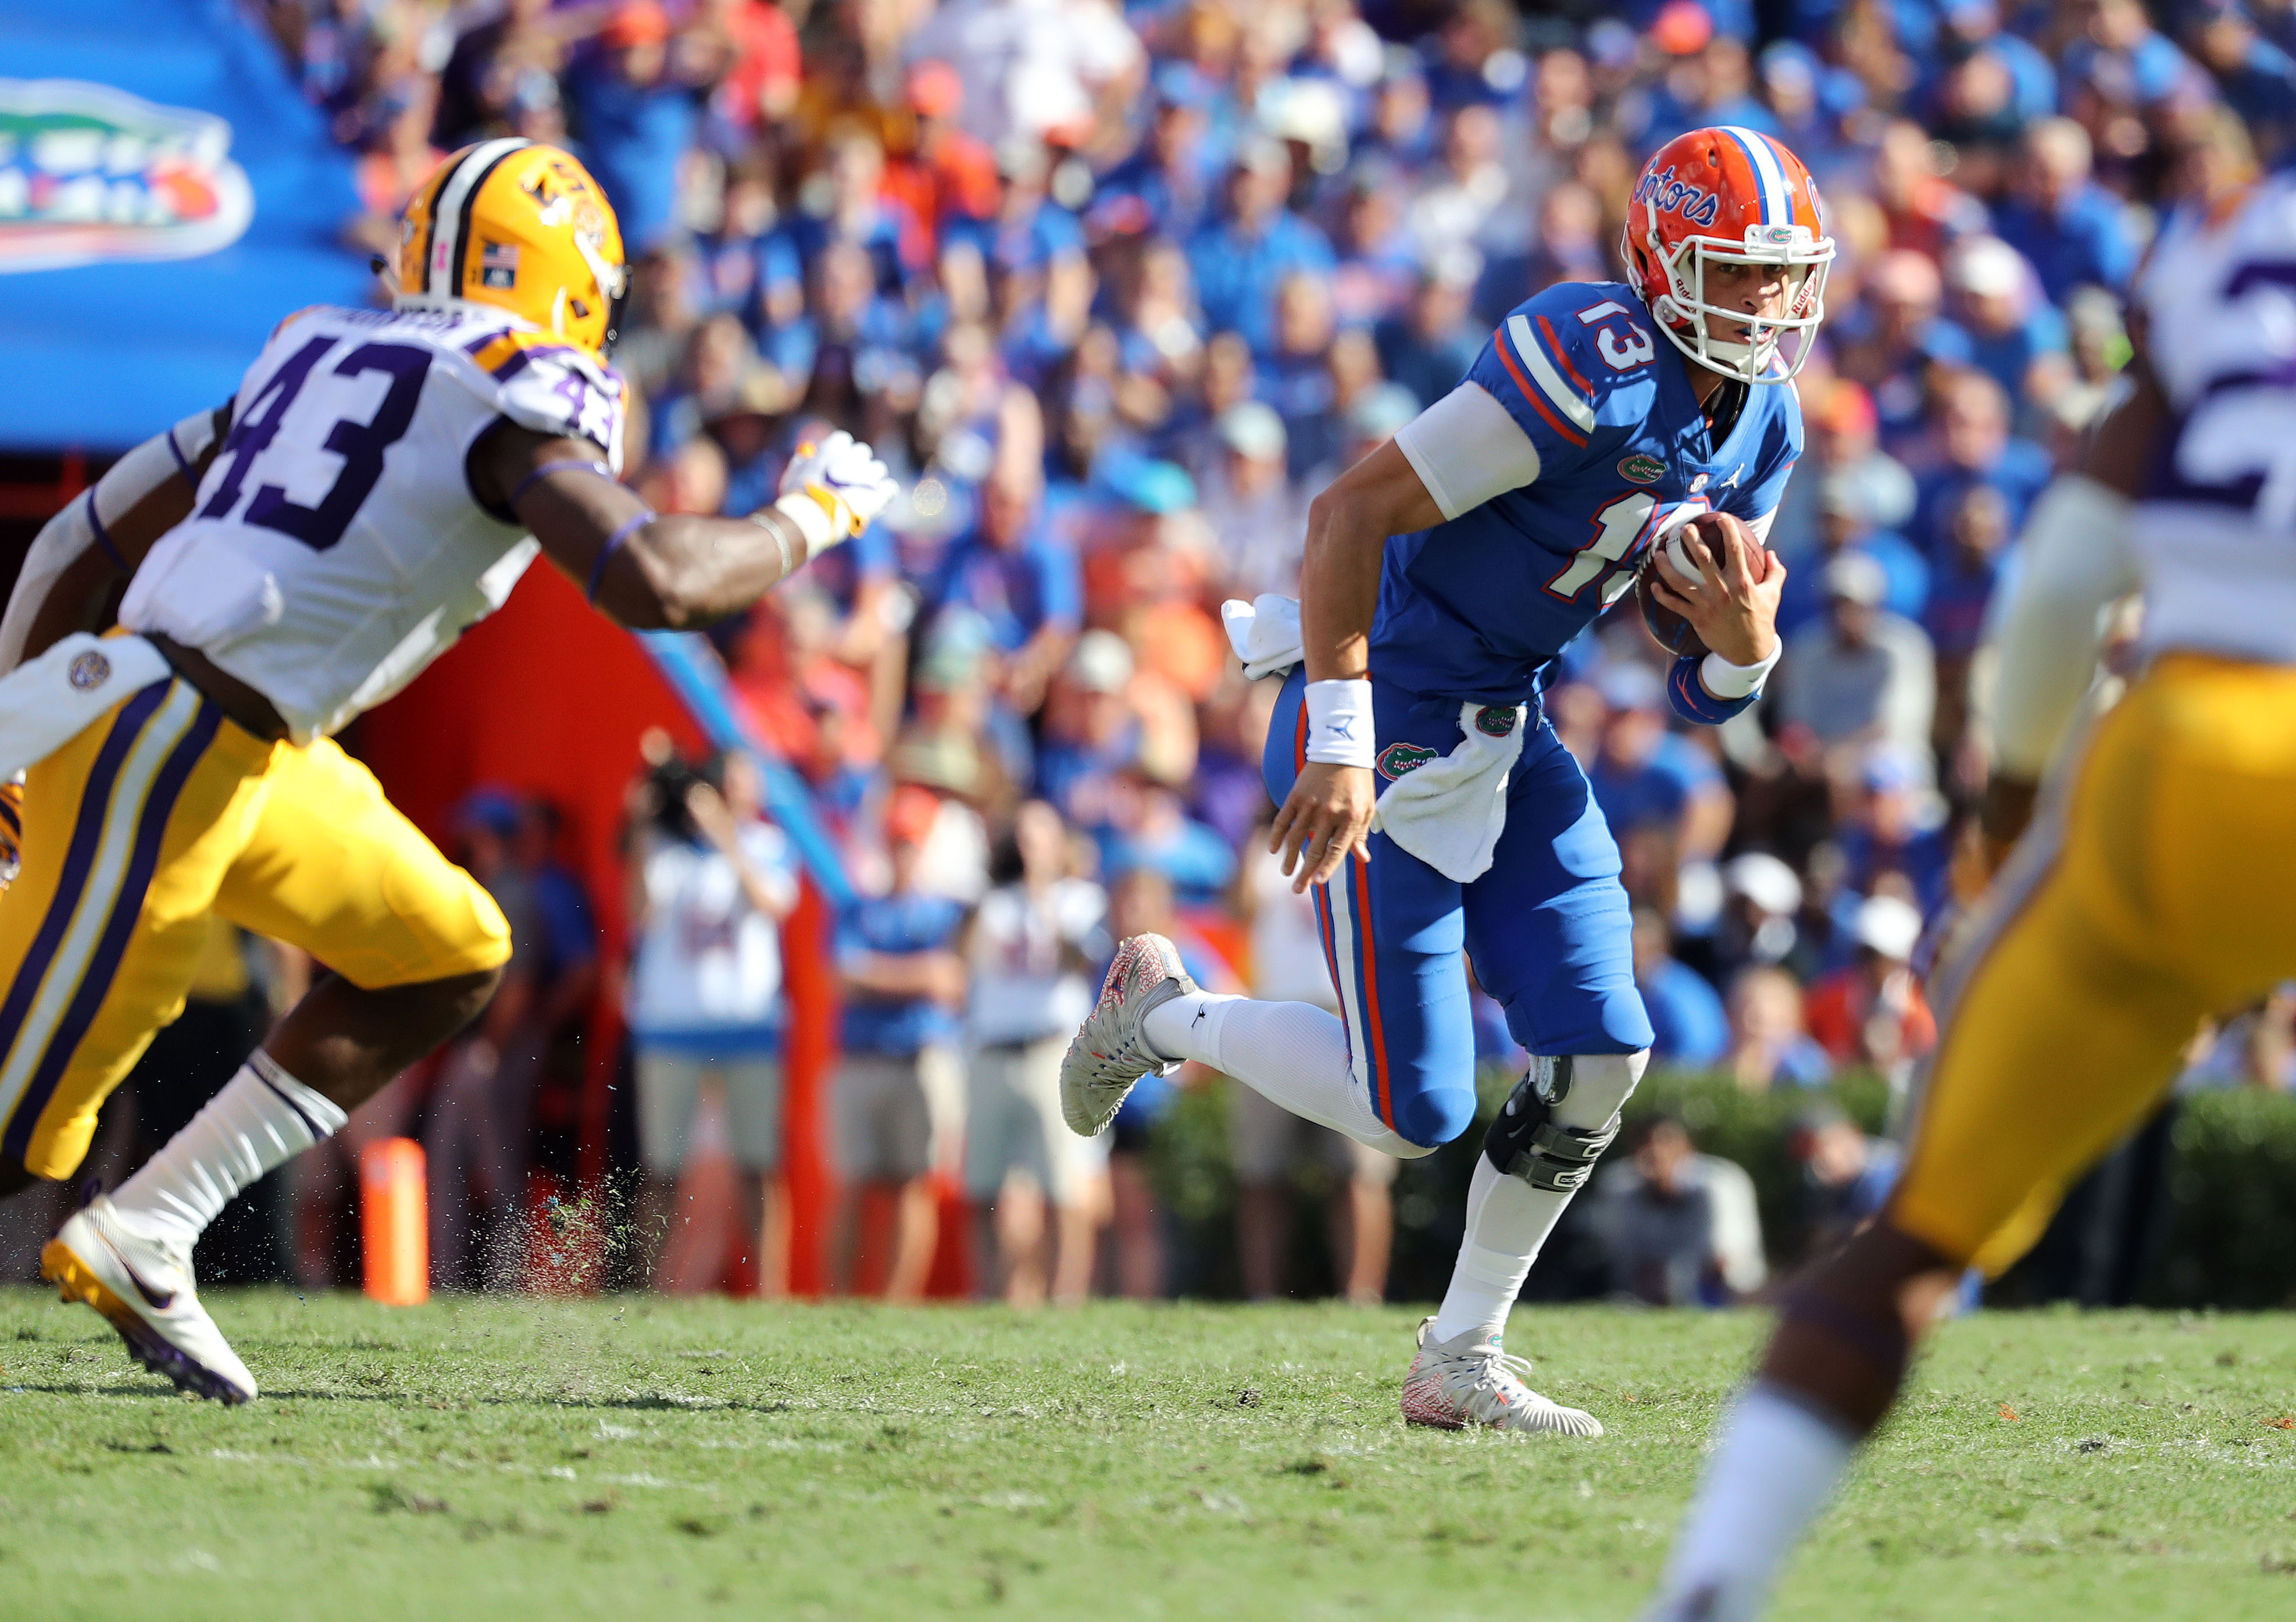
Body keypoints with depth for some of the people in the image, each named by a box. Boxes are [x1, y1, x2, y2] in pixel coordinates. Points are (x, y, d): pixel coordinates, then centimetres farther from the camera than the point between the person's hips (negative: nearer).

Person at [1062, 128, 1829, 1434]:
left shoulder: (1763, 430, 4)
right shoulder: (1592, 369, -24)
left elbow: (1704, 692, 11)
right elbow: (1354, 510, -25)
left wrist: (1746, 654, -14)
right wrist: (1342, 746, -27)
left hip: (1504, 734, 8)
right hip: (1389, 733, -8)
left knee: (1600, 1056, 0)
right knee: (1411, 1113, -6)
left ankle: (1462, 1363, 15)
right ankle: (1163, 1013, 21)